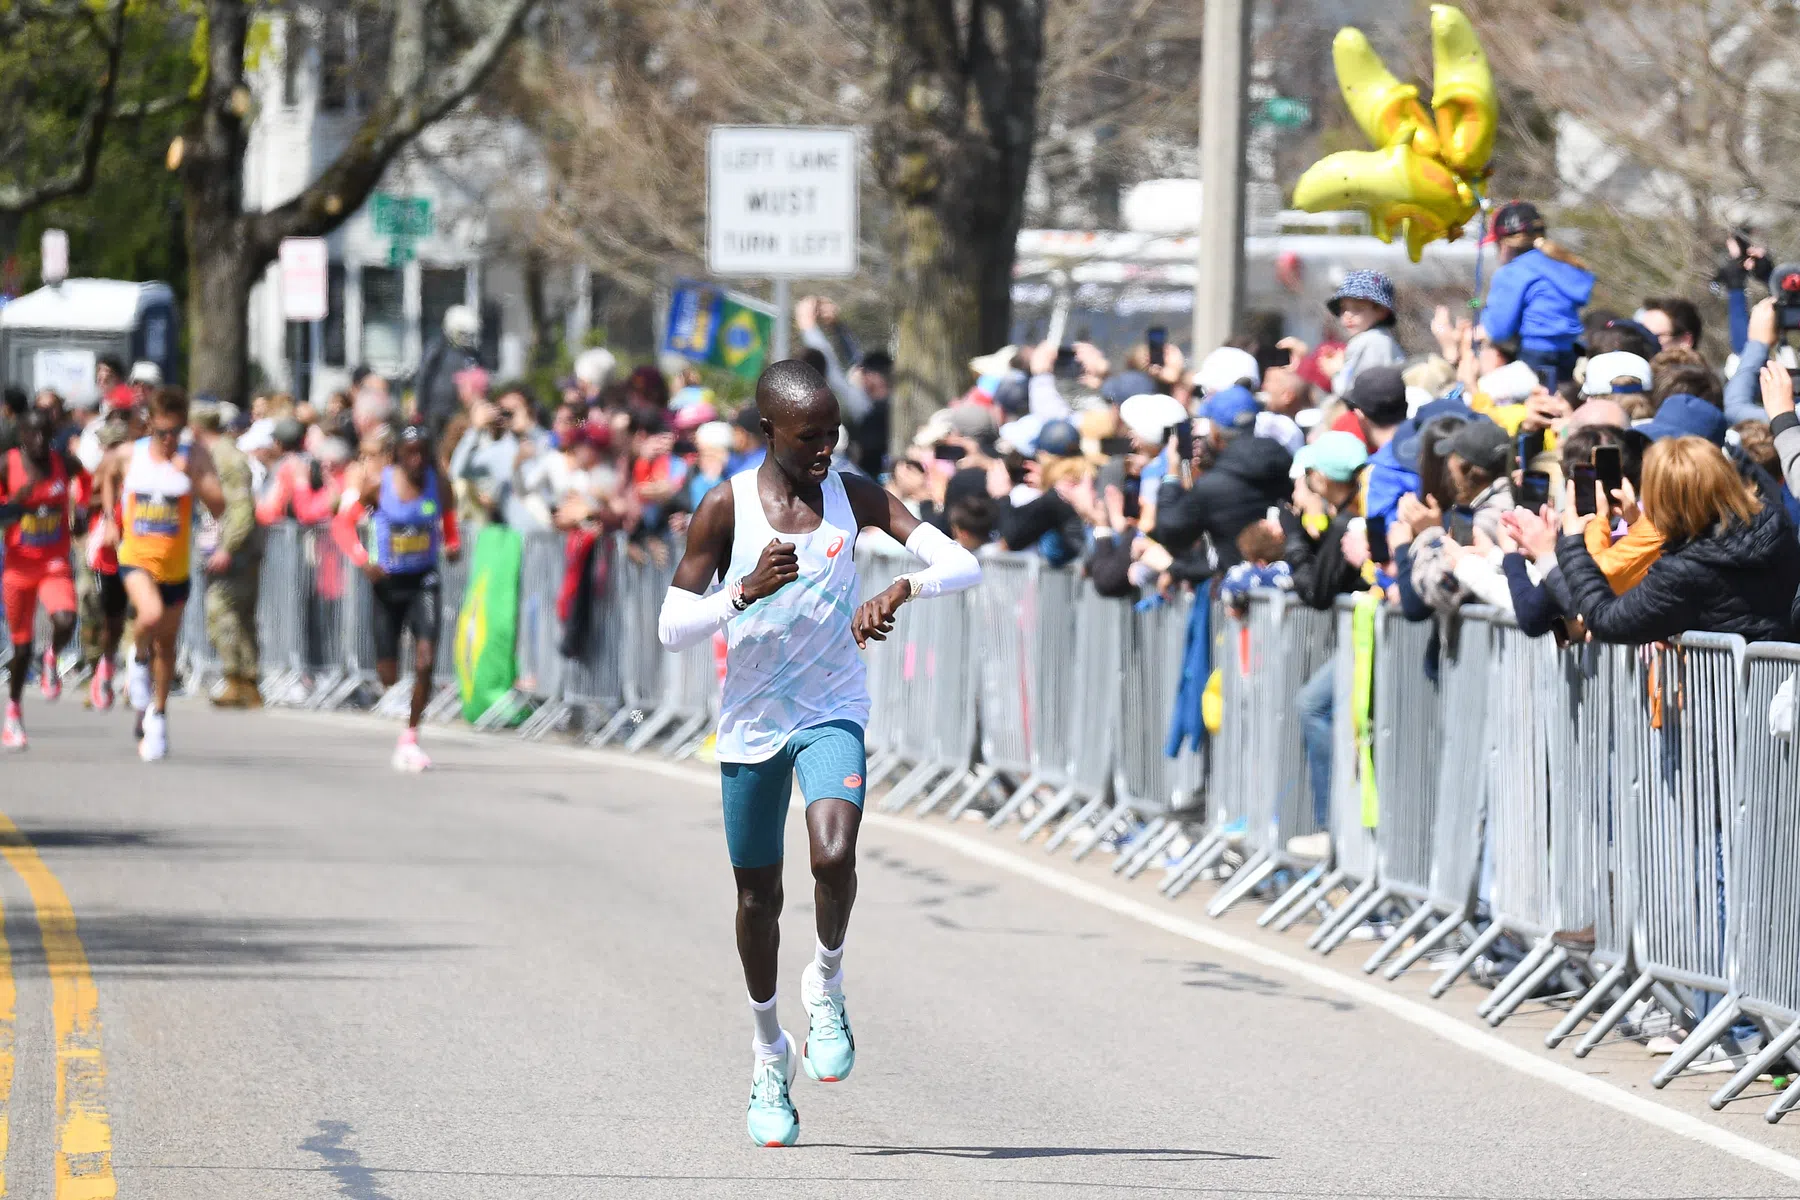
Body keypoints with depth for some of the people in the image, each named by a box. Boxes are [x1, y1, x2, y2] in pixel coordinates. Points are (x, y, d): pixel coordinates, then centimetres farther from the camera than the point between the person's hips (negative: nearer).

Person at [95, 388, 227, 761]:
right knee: (152, 614, -30)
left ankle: (157, 715, 32)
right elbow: (109, 476, 19)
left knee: (166, 642, 13)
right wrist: (110, 519, 12)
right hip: (135, 557, -1)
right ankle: (139, 657, 4)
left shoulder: (196, 457, -8)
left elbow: (218, 508, -16)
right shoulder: (129, 455, -5)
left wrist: (193, 477, -28)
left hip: (176, 564, 1)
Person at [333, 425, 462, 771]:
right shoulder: (380, 485, -9)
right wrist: (362, 560, -17)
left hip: (424, 582, 0)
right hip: (387, 583, 0)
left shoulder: (438, 486, -4)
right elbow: (343, 523, -2)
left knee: (426, 661, -17)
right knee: (388, 677, 2)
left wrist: (452, 546, -10)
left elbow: (449, 525, 12)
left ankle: (410, 737, -3)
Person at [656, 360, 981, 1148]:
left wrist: (900, 589, -32)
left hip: (832, 714, 0)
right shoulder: (725, 510, -10)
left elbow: (963, 565, -12)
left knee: (833, 856, -26)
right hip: (751, 722, 0)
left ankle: (826, 985, 4)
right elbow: (672, 628, -12)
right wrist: (746, 592, -29)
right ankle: (770, 1055, 30)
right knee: (758, 894, 10)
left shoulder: (853, 497, -6)